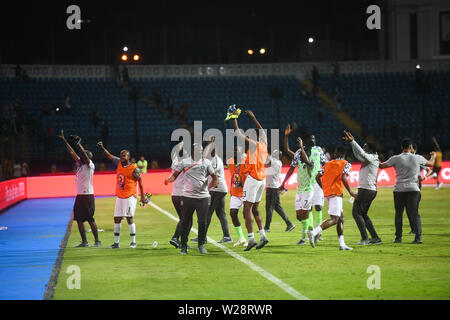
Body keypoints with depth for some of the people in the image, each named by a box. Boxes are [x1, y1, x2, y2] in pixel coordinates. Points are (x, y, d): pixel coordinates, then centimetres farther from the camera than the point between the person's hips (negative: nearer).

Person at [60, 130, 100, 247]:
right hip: (79, 196, 8)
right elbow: (72, 152, 12)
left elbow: (85, 154, -23)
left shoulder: (90, 166, -8)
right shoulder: (79, 163, 12)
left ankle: (97, 241, 1)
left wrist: (78, 143, -25)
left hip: (88, 196, -8)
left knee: (90, 219, -6)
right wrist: (64, 140, 9)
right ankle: (84, 242, 10)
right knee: (79, 219, 6)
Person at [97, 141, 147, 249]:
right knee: (117, 218, 6)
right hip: (119, 196, 7)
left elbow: (140, 181, -7)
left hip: (130, 196, -7)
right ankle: (116, 242, 11)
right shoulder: (119, 163, 6)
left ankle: (133, 242, 2)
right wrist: (102, 148, -6)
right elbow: (109, 156, 10)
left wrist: (142, 196, -5)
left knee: (129, 218, -6)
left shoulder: (134, 169, -12)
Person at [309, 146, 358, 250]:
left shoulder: (328, 164, 16)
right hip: (336, 193, -7)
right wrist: (350, 192, -10)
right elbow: (344, 178, -16)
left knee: (341, 217, 15)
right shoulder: (346, 164, 0)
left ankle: (342, 244, 10)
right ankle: (314, 232, -30)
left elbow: (318, 177, 11)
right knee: (334, 219, -10)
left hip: (327, 193, 7)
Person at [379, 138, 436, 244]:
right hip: (413, 189, 0)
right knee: (414, 213, 0)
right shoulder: (417, 158, 2)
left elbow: (381, 166, 5)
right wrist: (433, 156, 42)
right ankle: (418, 236, -10)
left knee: (399, 214, 10)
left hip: (399, 189, 0)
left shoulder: (396, 159, -3)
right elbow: (430, 163, 19)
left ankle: (398, 237, 11)